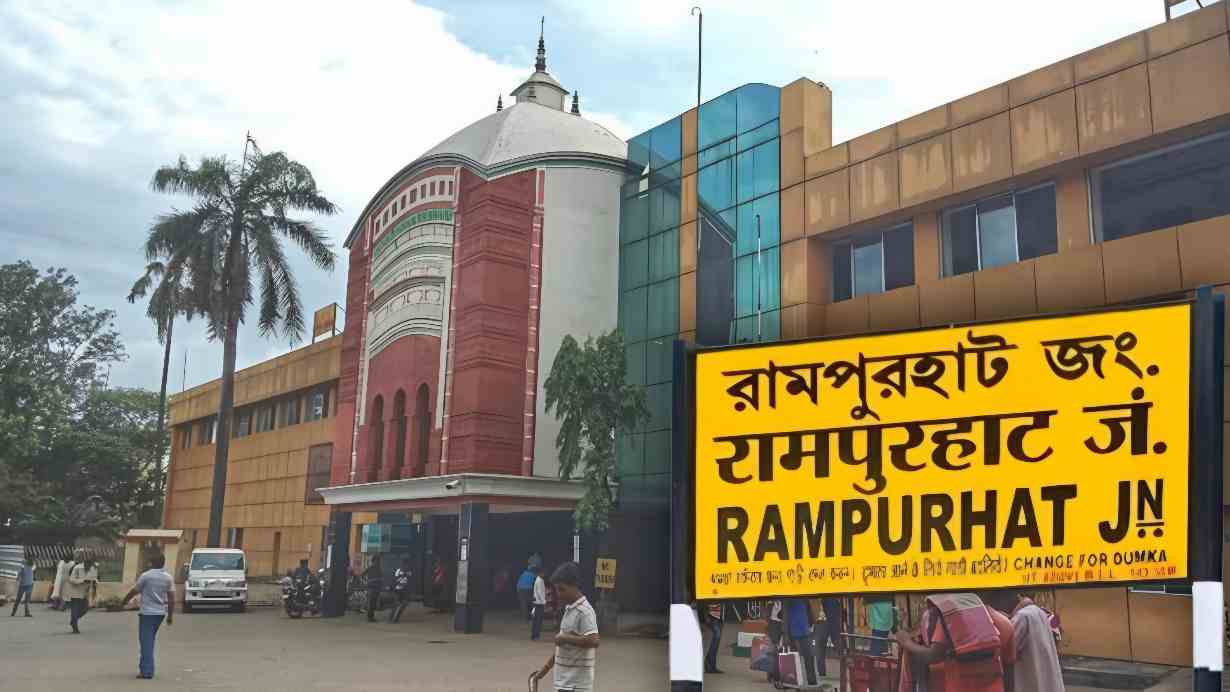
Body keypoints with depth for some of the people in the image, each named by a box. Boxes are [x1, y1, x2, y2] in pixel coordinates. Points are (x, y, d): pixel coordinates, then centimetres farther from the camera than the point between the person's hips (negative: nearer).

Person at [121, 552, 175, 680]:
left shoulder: (145, 576, -10)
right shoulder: (168, 578, 2)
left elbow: (133, 591, -1)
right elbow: (172, 598, 1)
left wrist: (124, 601, 17)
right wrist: (170, 615, 8)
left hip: (147, 612, -5)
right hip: (160, 612, 5)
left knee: (146, 642, -3)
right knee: (149, 640, 20)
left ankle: (147, 671, -7)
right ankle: (144, 666, 27)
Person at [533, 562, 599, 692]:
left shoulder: (584, 611, -17)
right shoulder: (569, 609, 12)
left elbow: (593, 641, -31)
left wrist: (564, 638, -22)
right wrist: (546, 667, 21)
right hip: (565, 681, 9)